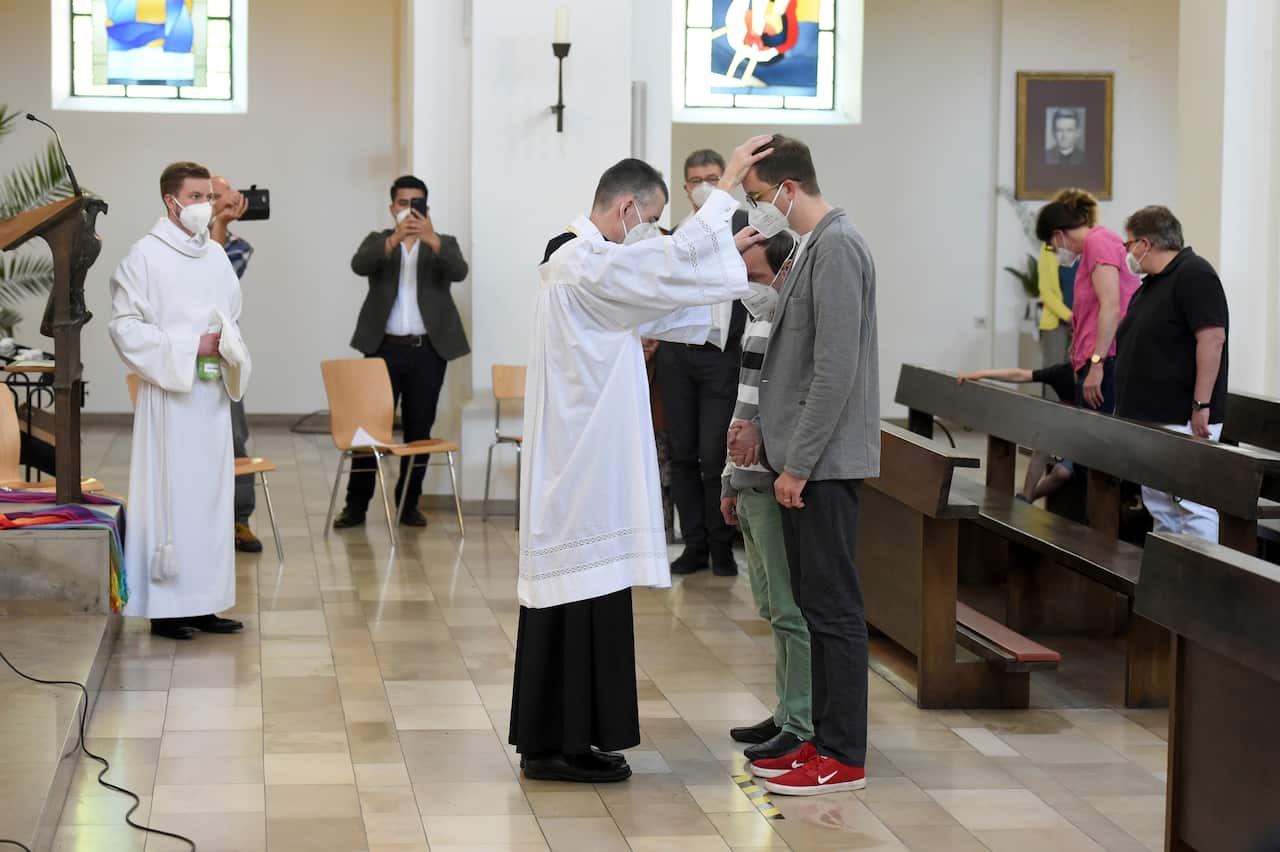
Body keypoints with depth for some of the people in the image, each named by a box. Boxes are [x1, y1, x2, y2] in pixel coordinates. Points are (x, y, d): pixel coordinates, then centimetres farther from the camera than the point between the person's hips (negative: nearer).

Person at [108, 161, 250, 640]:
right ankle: (164, 608, 1)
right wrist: (190, 346, -15)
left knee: (211, 492, 7)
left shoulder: (216, 256, 12)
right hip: (169, 393, -6)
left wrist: (229, 346, 0)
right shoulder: (146, 256, -7)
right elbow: (124, 325, -10)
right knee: (170, 492, -5)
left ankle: (203, 603, 14)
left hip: (212, 390, 6)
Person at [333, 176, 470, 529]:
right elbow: (359, 265, -13)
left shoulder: (443, 244, 9)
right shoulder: (378, 241, 9)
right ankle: (356, 505, 4)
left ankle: (409, 504, 14)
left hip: (428, 350, 1)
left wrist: (432, 239, -30)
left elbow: (459, 271, -13)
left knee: (419, 430, 5)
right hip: (384, 348, -1)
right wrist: (395, 239, -29)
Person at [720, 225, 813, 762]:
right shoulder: (756, 316, 15)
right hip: (750, 482, 9)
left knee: (792, 609, -5)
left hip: (780, 486, -9)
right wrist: (730, 482, 22)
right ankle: (787, 713, 22)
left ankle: (804, 727, 0)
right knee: (773, 607, 14)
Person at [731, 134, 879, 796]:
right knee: (814, 603, 13)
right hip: (802, 458, 10)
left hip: (824, 462, -10)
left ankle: (844, 757, 2)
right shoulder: (815, 246, 16)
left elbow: (836, 369, -21)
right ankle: (824, 737, 21)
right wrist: (765, 428, 15)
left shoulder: (837, 247, -15)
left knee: (833, 607, -4)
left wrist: (798, 463, -19)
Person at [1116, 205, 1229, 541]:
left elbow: (1212, 338, -20)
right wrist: (1128, 406, 22)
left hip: (1184, 420, -10)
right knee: (1159, 506, 13)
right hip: (1151, 417, 10)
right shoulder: (1151, 283, 18)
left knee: (1191, 504, -11)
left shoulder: (1194, 275, -12)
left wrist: (1201, 405, -24)